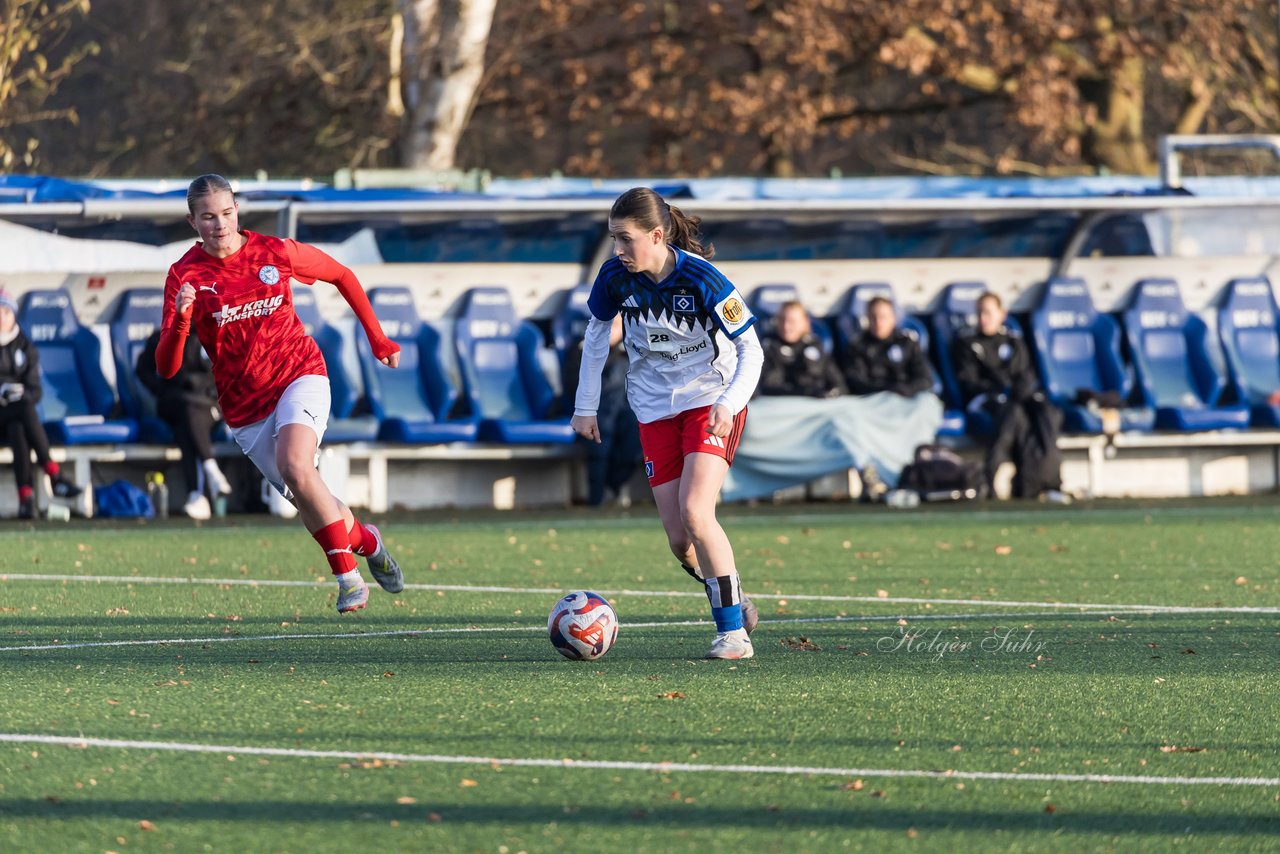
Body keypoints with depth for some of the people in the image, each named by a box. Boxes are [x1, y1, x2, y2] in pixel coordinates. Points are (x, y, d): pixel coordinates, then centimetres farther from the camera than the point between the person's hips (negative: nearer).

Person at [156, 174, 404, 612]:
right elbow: (166, 368, -13)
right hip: (245, 408, 2)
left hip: (299, 375, -2)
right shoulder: (184, 275, -8)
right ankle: (367, 541, 33)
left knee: (295, 467, -29)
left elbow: (343, 277, 14)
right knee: (309, 503, 2)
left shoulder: (274, 252, -5)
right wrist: (180, 320, -32)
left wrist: (378, 339, 18)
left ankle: (346, 572, -17)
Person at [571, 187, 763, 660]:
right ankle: (734, 602, 25)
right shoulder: (615, 277, -10)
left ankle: (733, 633, -14)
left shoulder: (702, 280, -22)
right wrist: (586, 406, 9)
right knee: (679, 540, -2)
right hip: (656, 412, 5)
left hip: (711, 403, -5)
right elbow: (596, 333, 9)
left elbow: (750, 350, -15)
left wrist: (728, 404, -30)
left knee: (695, 513, -23)